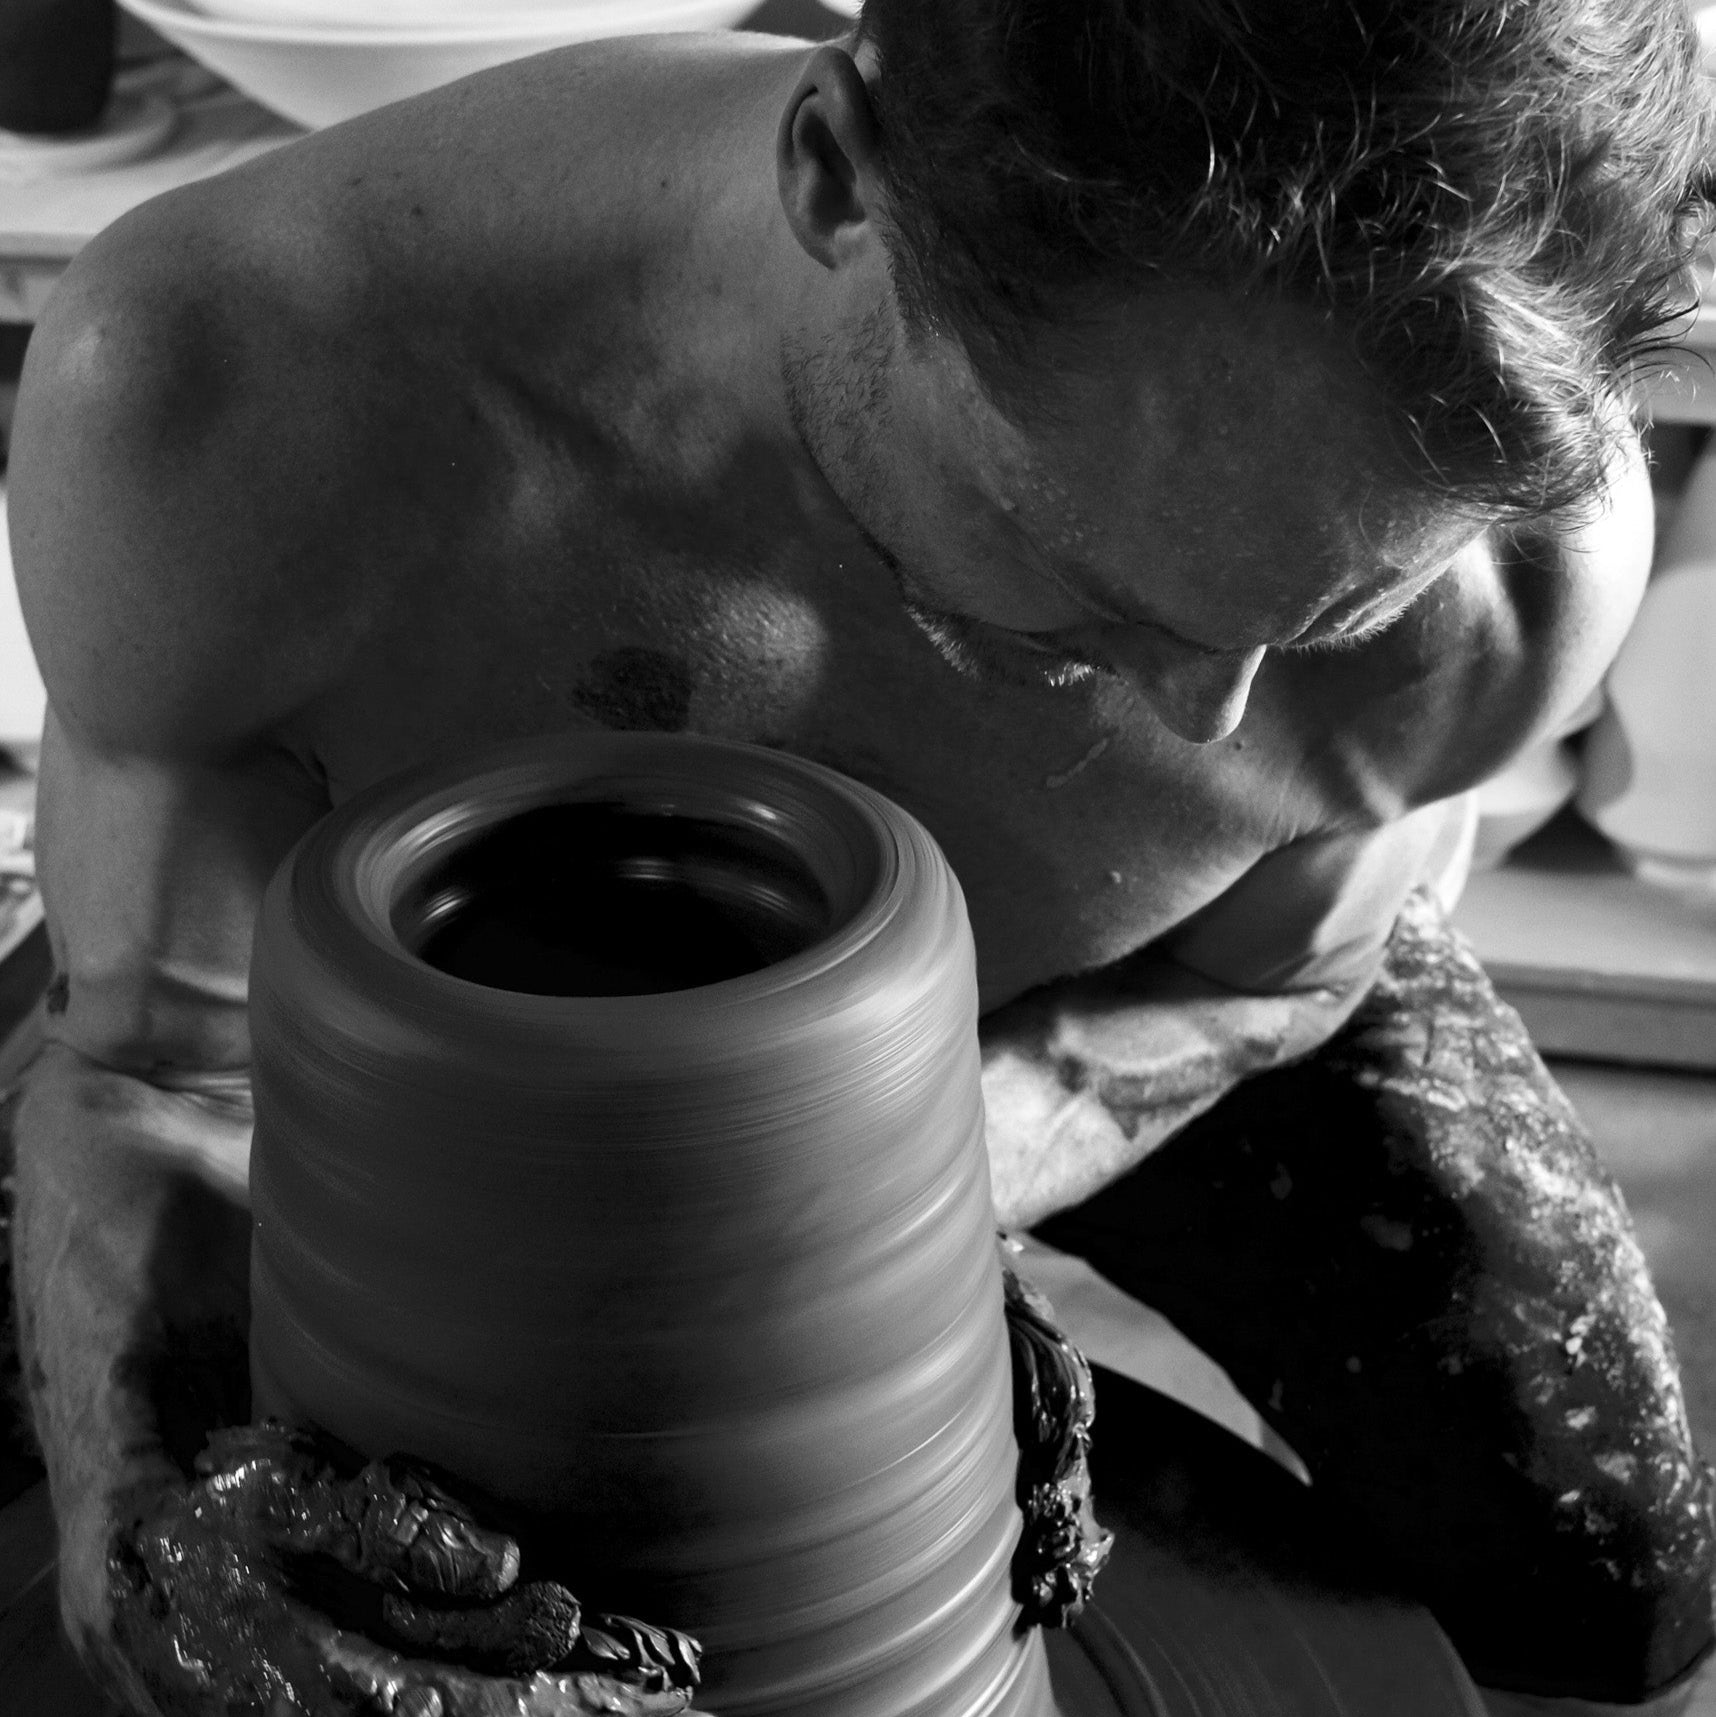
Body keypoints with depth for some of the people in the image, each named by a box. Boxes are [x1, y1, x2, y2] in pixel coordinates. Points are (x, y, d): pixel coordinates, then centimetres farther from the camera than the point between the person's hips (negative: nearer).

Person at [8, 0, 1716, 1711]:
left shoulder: (1518, 539, -39)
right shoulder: (226, 371, -43)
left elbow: (1263, 970, -16)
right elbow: (161, 1074, -26)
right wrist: (141, 1530, -47)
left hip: (1059, 975, 1)